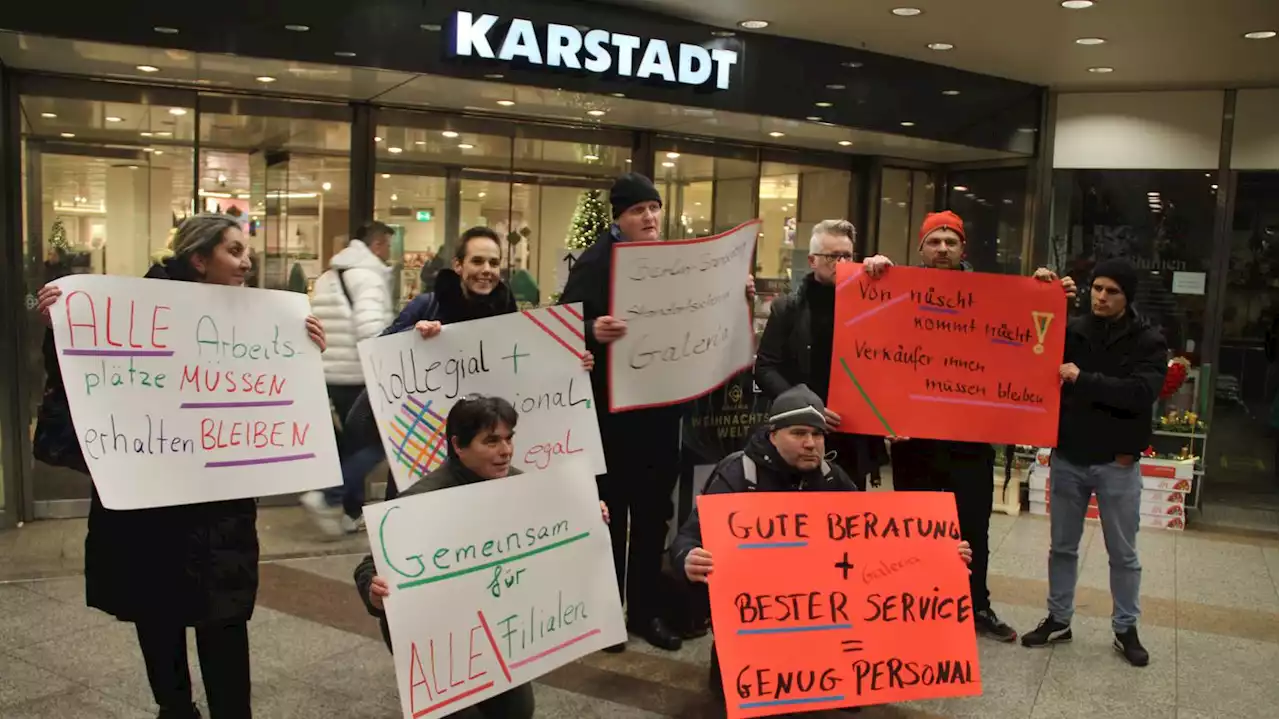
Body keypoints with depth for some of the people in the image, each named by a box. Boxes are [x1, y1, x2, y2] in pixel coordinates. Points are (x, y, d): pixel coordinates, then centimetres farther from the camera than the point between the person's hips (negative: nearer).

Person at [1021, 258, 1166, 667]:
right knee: (1062, 546, 12)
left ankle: (1125, 629, 25)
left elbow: (1142, 393, -18)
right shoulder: (1069, 331, 2)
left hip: (1117, 463, -2)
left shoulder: (1148, 341, -5)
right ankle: (1058, 620, 26)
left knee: (1123, 553, 10)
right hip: (1068, 458, 2)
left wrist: (1083, 379, -25)